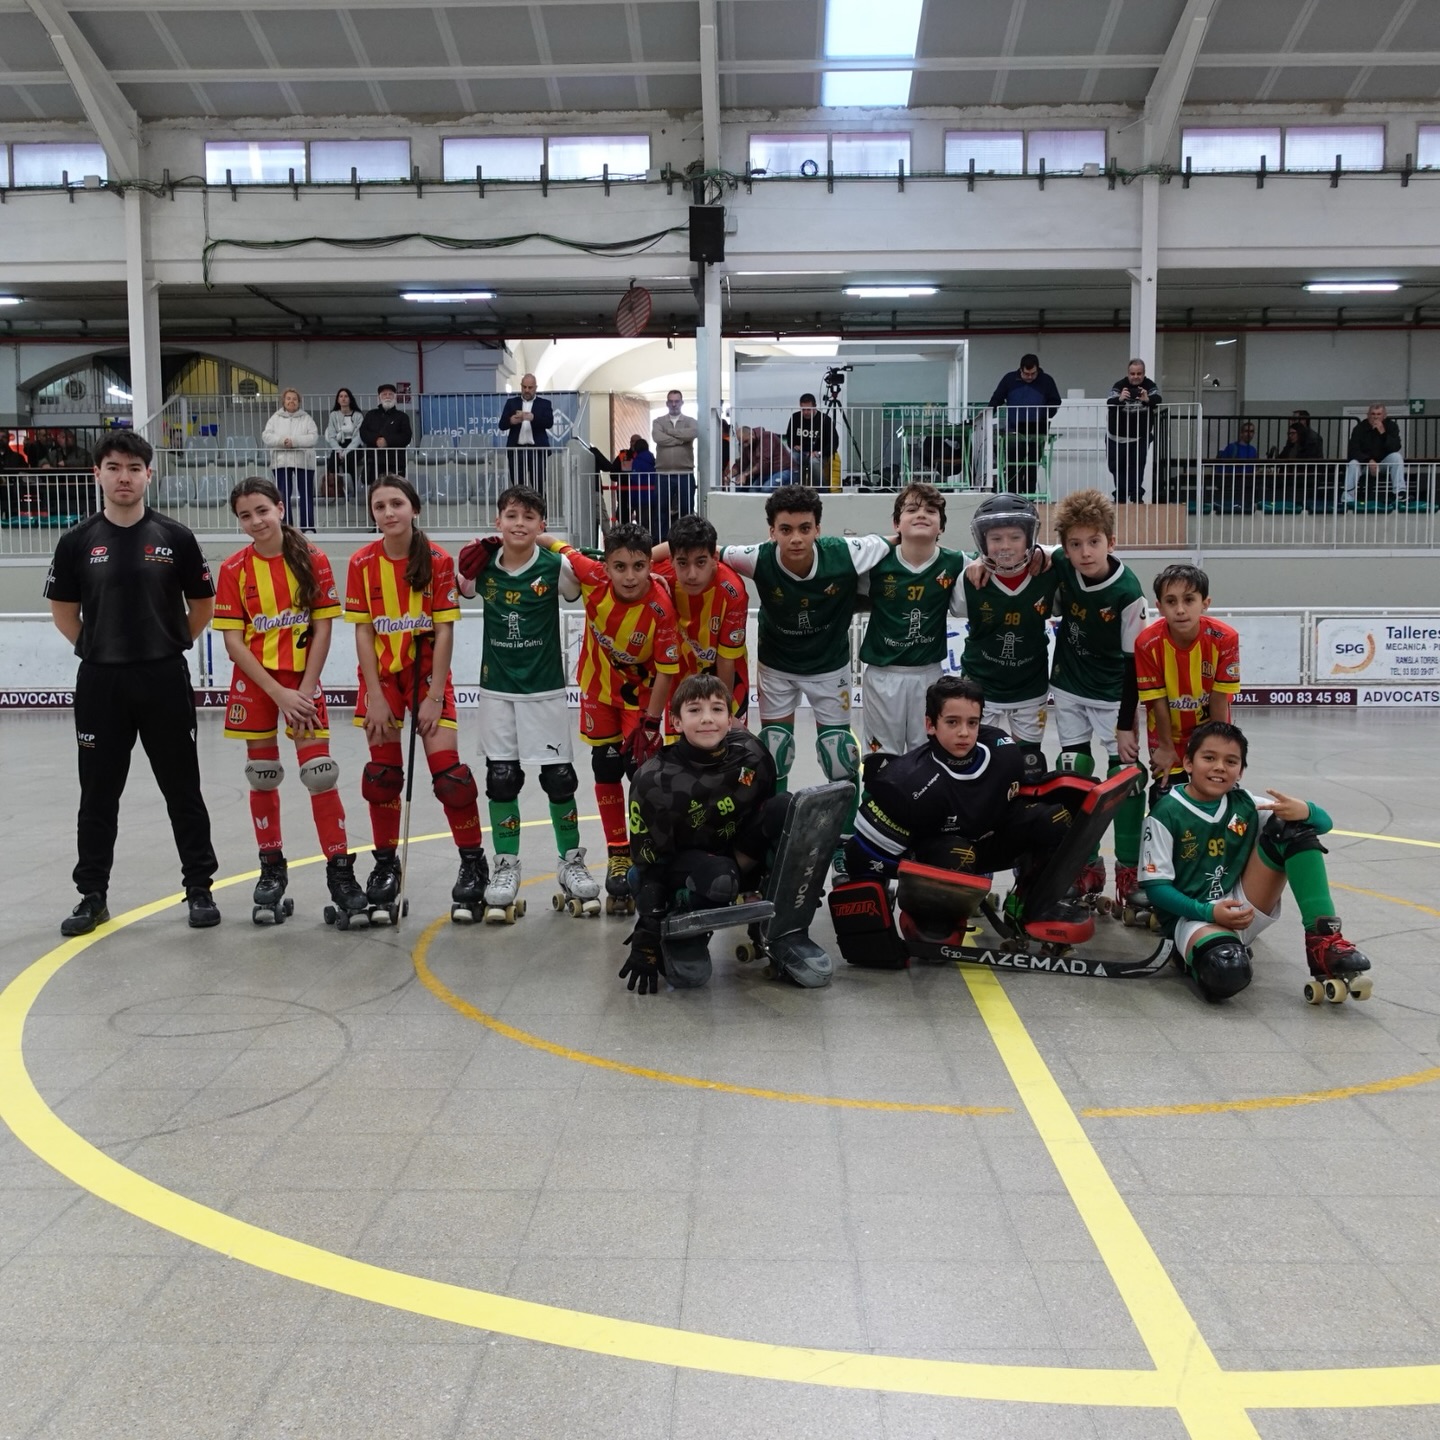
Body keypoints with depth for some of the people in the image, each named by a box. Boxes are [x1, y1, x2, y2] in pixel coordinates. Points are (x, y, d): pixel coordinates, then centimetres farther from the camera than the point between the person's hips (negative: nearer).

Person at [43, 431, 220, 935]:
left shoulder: (175, 537, -2)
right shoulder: (78, 542, 1)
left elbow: (202, 604, 7)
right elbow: (63, 610, 11)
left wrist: (168, 647, 7)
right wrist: (98, 649, 6)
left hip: (165, 680, -1)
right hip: (100, 683, 1)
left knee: (183, 790, 6)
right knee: (98, 794, 9)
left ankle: (199, 888, 16)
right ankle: (92, 895, 20)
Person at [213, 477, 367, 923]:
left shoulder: (313, 560, -4)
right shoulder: (234, 569, -3)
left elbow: (322, 629, -3)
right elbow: (233, 642, -5)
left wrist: (303, 690, -10)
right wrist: (278, 693, -12)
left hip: (303, 680, -1)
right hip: (255, 682, 1)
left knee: (320, 773, -7)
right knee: (262, 775, 7)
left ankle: (339, 870, 1)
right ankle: (272, 867, 22)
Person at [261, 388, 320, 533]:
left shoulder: (306, 418, 5)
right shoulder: (275, 418, 10)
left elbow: (314, 437, -7)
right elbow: (266, 436, 2)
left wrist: (294, 441, -18)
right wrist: (281, 441, -16)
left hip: (303, 461, -1)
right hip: (281, 462, 1)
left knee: (306, 494, 1)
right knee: (283, 495, 1)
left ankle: (308, 528, 5)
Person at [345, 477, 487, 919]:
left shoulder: (438, 560, -10)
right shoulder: (363, 563, -6)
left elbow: (444, 631, -10)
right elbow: (363, 632, -4)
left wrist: (434, 695, -13)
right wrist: (376, 697, -9)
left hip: (428, 672, -2)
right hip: (382, 674, 2)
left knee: (448, 771, -8)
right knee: (382, 773, 5)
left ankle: (474, 864, 7)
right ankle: (385, 865, 22)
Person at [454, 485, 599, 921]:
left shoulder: (555, 567, -8)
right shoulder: (482, 567, -1)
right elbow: (456, 589, 16)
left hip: (545, 689, -2)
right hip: (496, 689, 2)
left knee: (559, 778, 4)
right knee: (501, 779, 5)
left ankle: (571, 861, 21)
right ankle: (505, 865, 19)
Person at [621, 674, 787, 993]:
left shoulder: (751, 754, -13)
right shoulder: (654, 782, -22)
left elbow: (767, 814, 5)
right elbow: (649, 865, -16)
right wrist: (646, 941, -18)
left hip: (742, 857, 4)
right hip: (681, 863, -4)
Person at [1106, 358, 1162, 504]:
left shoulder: (1150, 386, -9)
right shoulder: (1119, 386, -13)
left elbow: (1157, 401, -27)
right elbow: (1109, 403, -29)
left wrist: (1147, 400, -52)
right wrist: (1119, 399, -53)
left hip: (1141, 436, 0)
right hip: (1117, 435, 0)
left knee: (1137, 466, -4)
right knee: (1116, 466, 9)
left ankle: (1136, 497, 3)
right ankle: (1121, 496, 21)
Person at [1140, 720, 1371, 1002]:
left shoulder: (1244, 805, 4)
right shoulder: (1166, 814, -9)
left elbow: (1323, 822, 3)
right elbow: (1156, 886, -10)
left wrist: (1304, 810, -22)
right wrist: (1209, 912, -24)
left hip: (1244, 909, 5)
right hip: (1192, 915, -5)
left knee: (1293, 828, -9)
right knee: (1226, 973, -40)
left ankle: (1323, 943, -12)